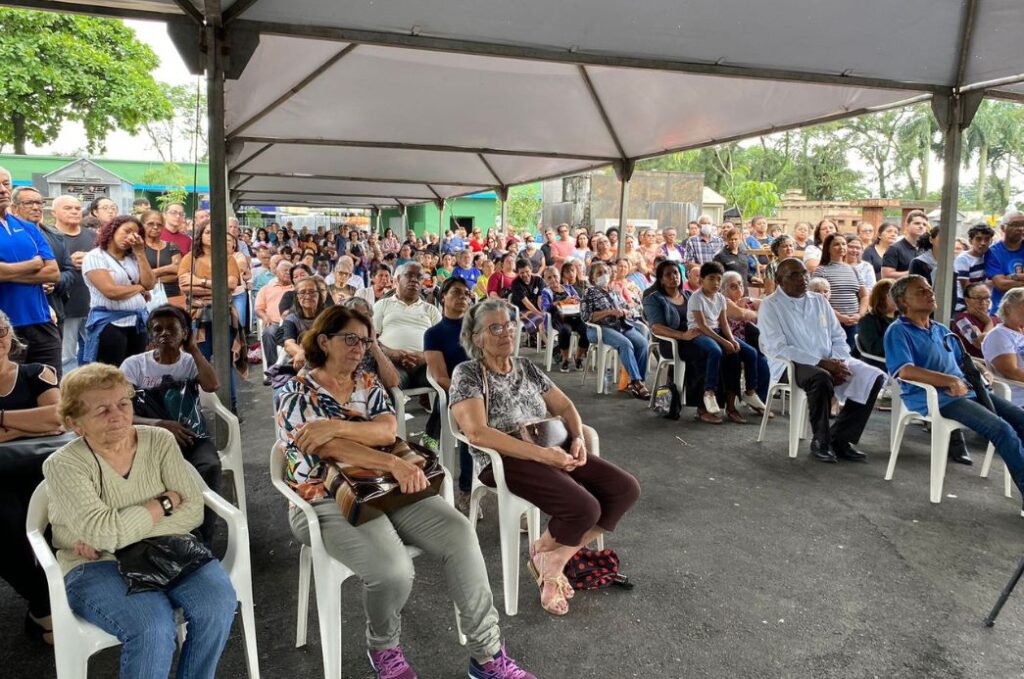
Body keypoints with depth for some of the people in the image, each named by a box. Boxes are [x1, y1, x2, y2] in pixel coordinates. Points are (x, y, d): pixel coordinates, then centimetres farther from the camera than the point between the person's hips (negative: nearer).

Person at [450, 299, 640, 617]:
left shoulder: (527, 367, 16)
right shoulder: (467, 373, -5)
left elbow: (565, 406, 18)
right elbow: (477, 433, -18)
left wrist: (577, 439, -6)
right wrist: (541, 453, -23)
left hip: (553, 450, 7)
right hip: (505, 460, -7)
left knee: (626, 489, -9)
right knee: (584, 508, -27)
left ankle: (556, 558, 2)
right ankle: (543, 552, 7)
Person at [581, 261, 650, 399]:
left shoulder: (615, 291, 23)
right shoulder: (590, 293, 7)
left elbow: (627, 309, 26)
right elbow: (586, 316, -5)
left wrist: (623, 312, 0)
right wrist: (609, 312, -13)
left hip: (623, 326, 5)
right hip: (600, 328, -5)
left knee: (642, 342, -24)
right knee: (625, 344, -33)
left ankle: (635, 382, -21)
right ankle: (636, 381, -32)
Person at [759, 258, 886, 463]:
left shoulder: (819, 300, 16)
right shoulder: (770, 306, -4)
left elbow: (838, 337, 14)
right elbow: (778, 349, -15)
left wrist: (838, 363, -8)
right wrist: (821, 363, -20)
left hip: (829, 363, 7)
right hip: (791, 364, -6)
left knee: (873, 377, -13)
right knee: (821, 377, -37)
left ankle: (840, 438, -7)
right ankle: (820, 441, -16)